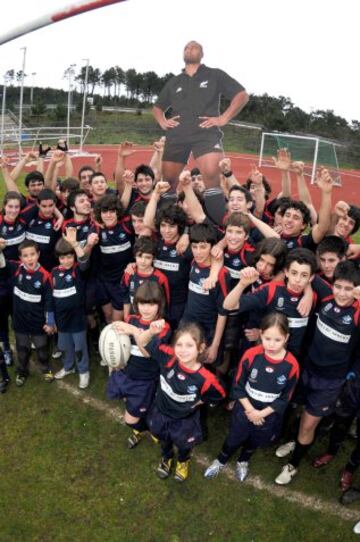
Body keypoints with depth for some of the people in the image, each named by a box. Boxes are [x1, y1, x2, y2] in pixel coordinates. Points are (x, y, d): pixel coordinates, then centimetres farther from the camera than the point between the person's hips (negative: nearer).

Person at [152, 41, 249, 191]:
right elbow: (157, 107, 32)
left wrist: (223, 118, -5)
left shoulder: (215, 75, 11)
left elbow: (242, 95, 6)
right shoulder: (173, 82, 22)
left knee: (212, 173, -28)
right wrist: (163, 122, 11)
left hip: (206, 133, -4)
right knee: (168, 178, 3)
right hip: (177, 135, 4)